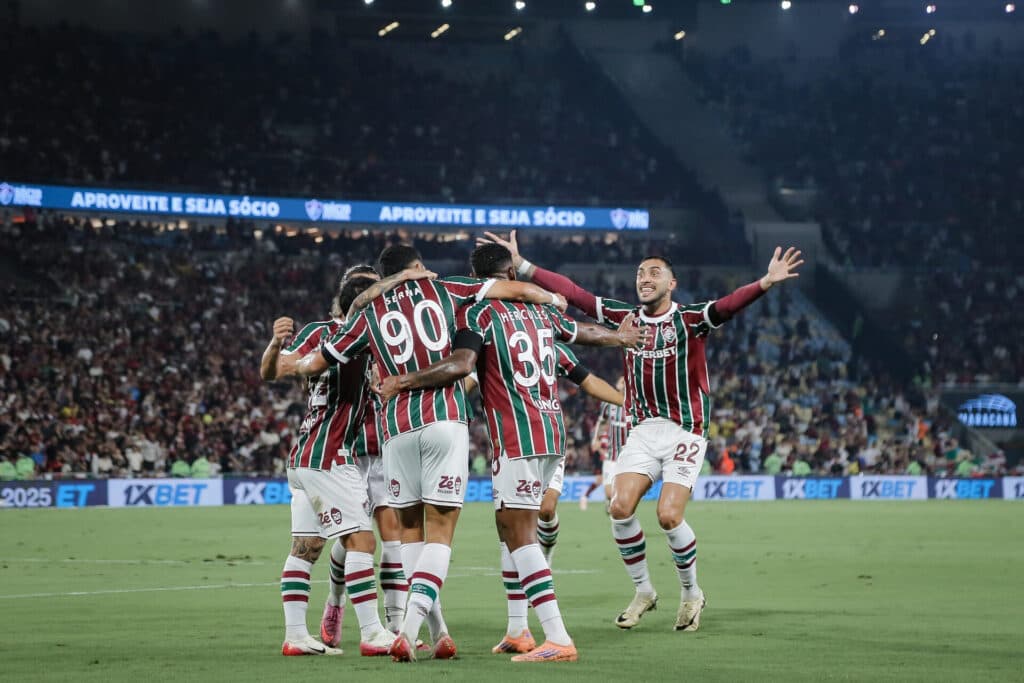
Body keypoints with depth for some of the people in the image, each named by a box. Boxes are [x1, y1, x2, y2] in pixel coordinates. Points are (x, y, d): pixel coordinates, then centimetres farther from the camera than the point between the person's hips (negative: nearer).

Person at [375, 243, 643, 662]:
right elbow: (584, 333, 32)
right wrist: (621, 337, 53)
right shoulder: (539, 309, 14)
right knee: (508, 525, 18)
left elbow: (460, 364, -24)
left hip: (516, 437, -8)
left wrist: (401, 382, -16)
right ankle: (517, 632, 20)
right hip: (551, 429, 8)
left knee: (521, 535, -10)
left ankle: (558, 640, -19)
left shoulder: (478, 313, -7)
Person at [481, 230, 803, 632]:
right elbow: (572, 293, 5)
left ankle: (691, 593, 10)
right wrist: (521, 266, 0)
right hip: (643, 430, 4)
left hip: (685, 430, -4)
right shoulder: (625, 316, 5)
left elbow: (728, 306, -25)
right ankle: (643, 591, 9)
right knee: (620, 508, -11)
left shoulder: (690, 319, -7)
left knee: (669, 516, -15)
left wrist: (765, 283, -44)